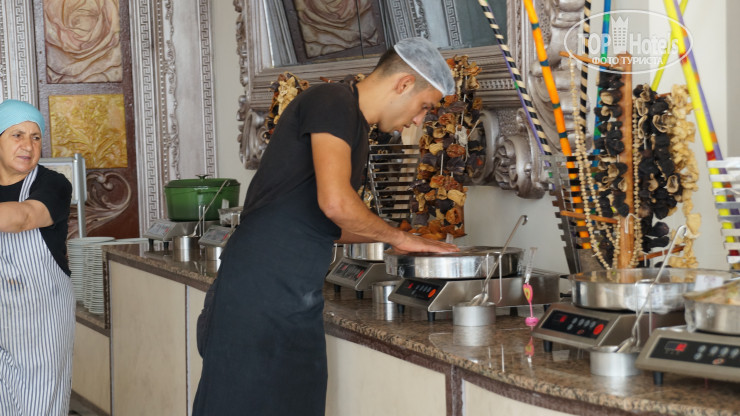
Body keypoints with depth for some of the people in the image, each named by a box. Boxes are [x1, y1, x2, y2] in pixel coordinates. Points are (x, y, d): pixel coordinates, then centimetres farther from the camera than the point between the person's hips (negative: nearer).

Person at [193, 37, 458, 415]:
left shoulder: (357, 130, 19)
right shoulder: (332, 101, -10)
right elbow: (335, 202, -24)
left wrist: (402, 239, 22)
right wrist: (399, 238, -7)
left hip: (299, 298, 9)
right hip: (259, 288, -9)